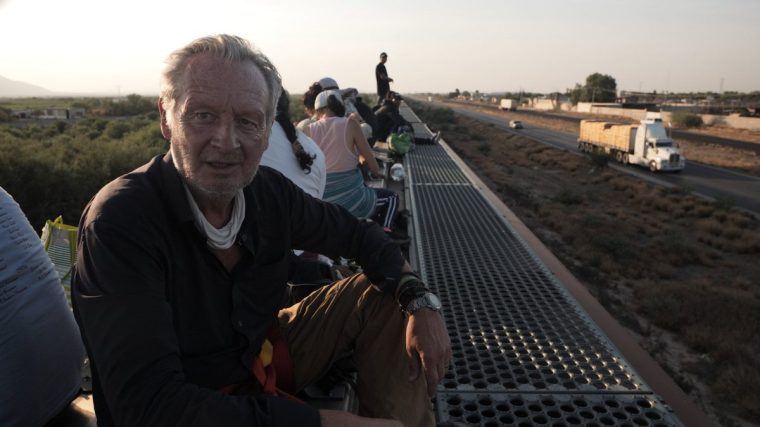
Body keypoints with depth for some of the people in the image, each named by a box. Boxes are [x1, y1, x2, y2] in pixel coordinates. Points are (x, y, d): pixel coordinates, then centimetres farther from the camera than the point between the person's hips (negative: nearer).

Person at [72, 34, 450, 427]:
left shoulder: (269, 191, -11)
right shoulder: (119, 221, -27)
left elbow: (359, 235, 4)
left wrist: (420, 302, -14)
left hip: (266, 357, 6)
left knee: (383, 295, -1)